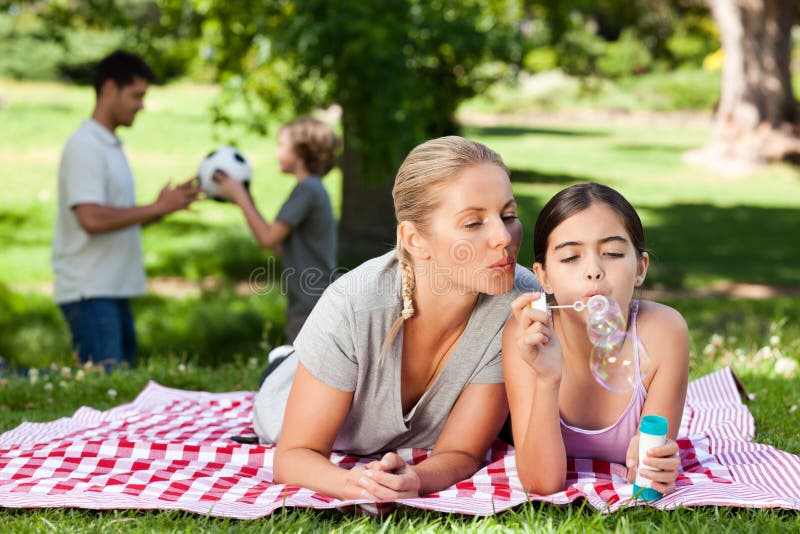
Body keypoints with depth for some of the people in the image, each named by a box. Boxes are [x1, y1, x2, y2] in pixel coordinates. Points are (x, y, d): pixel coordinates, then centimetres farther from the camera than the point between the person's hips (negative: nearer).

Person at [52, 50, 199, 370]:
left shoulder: (111, 146, 19)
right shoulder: (85, 146, -11)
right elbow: (92, 218, -23)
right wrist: (156, 208, -15)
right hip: (89, 293, -10)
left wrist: (163, 206, 6)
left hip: (115, 290, 10)